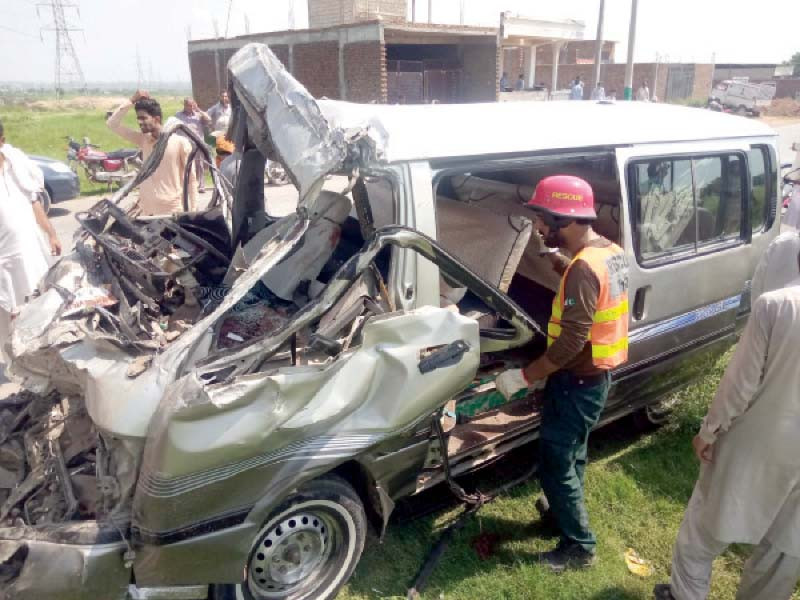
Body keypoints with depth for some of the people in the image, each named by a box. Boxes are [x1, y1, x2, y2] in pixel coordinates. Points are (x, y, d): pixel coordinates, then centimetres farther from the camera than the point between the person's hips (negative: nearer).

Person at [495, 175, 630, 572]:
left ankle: (580, 546, 21)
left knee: (554, 462, 6)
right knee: (571, 452, 26)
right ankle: (564, 509, 46)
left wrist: (524, 376, -22)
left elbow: (569, 344, -30)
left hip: (577, 382, -9)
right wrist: (560, 265, 9)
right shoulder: (609, 252, 1)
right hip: (596, 376, 9)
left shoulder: (584, 268, -28)